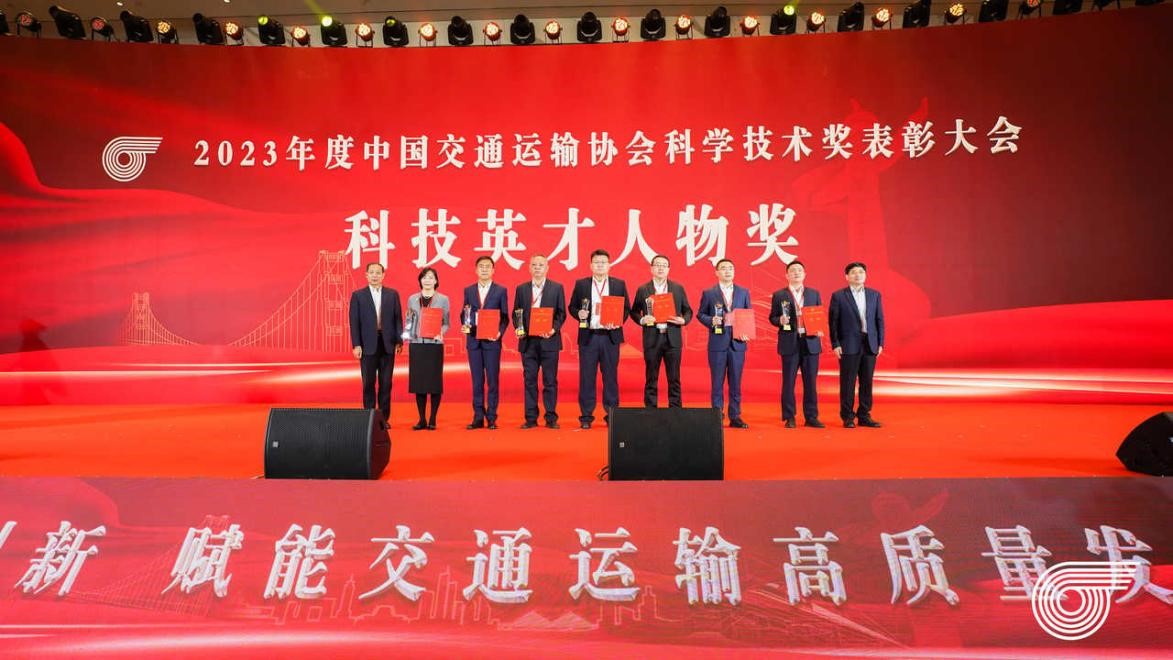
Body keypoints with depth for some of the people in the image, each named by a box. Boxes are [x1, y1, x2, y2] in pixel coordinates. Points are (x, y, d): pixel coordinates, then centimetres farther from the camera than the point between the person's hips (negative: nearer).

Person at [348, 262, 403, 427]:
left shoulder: (392, 294, 7)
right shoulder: (358, 295, 4)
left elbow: (398, 319, 6)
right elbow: (354, 322, 0)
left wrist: (399, 341, 0)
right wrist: (356, 345, -7)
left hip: (387, 344, 1)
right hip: (368, 345, -1)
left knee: (386, 383, 4)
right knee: (369, 383, 3)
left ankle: (384, 418, 12)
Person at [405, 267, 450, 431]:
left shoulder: (443, 299, 4)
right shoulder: (412, 299, 10)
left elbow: (446, 323, 2)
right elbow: (408, 321, 13)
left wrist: (441, 333, -16)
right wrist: (406, 334, -5)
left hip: (435, 344, -2)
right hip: (417, 344, 2)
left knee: (435, 381, 0)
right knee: (418, 381, 2)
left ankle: (432, 419, 8)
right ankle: (422, 419, 11)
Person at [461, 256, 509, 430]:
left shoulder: (501, 291, 4)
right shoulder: (468, 290, 11)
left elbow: (505, 317, 1)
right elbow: (464, 313, 12)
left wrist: (499, 332, -15)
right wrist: (464, 325, -8)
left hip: (492, 341, -2)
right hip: (473, 341, 2)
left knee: (492, 380, 0)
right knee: (477, 381, 6)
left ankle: (491, 418, 7)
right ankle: (478, 417, 11)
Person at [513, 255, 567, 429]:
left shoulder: (557, 288, 5)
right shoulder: (521, 289, 11)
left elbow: (561, 313, 2)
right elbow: (516, 313, 11)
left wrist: (554, 329, -14)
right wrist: (518, 328, -7)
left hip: (549, 340, -2)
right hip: (528, 340, 2)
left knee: (550, 380, 1)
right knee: (529, 380, 5)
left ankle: (551, 418, 8)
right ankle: (531, 418, 10)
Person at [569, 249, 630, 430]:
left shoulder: (619, 284, 8)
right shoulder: (581, 284, 7)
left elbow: (626, 308, 7)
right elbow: (571, 307, 10)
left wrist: (618, 322, -9)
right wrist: (579, 313, -11)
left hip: (610, 336, 0)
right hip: (588, 336, 0)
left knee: (610, 376, 4)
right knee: (586, 377, 2)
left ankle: (611, 414, 12)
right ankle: (586, 416, 8)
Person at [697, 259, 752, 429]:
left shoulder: (743, 292, 10)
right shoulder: (708, 293, 3)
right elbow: (700, 314, 5)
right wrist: (711, 321, -14)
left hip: (737, 343, 2)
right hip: (717, 343, -2)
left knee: (735, 382, 6)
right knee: (717, 382, 2)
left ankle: (735, 416, 13)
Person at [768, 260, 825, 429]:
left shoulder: (814, 294, 12)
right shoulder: (779, 295, 4)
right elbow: (772, 318, 4)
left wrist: (820, 329, -6)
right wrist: (780, 320, -17)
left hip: (810, 343, 2)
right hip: (790, 344, -2)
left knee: (811, 382, 5)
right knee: (788, 382, 1)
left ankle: (811, 417, 12)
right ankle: (789, 418, 9)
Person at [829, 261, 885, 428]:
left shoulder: (875, 295, 10)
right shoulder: (838, 296, -1)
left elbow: (879, 320, 10)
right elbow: (833, 322, -2)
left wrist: (880, 343, 4)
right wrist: (835, 344, -8)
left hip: (870, 345, 4)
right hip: (849, 345, -3)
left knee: (867, 382, 7)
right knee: (848, 382, 0)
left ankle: (864, 416, 16)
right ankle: (848, 417, 9)